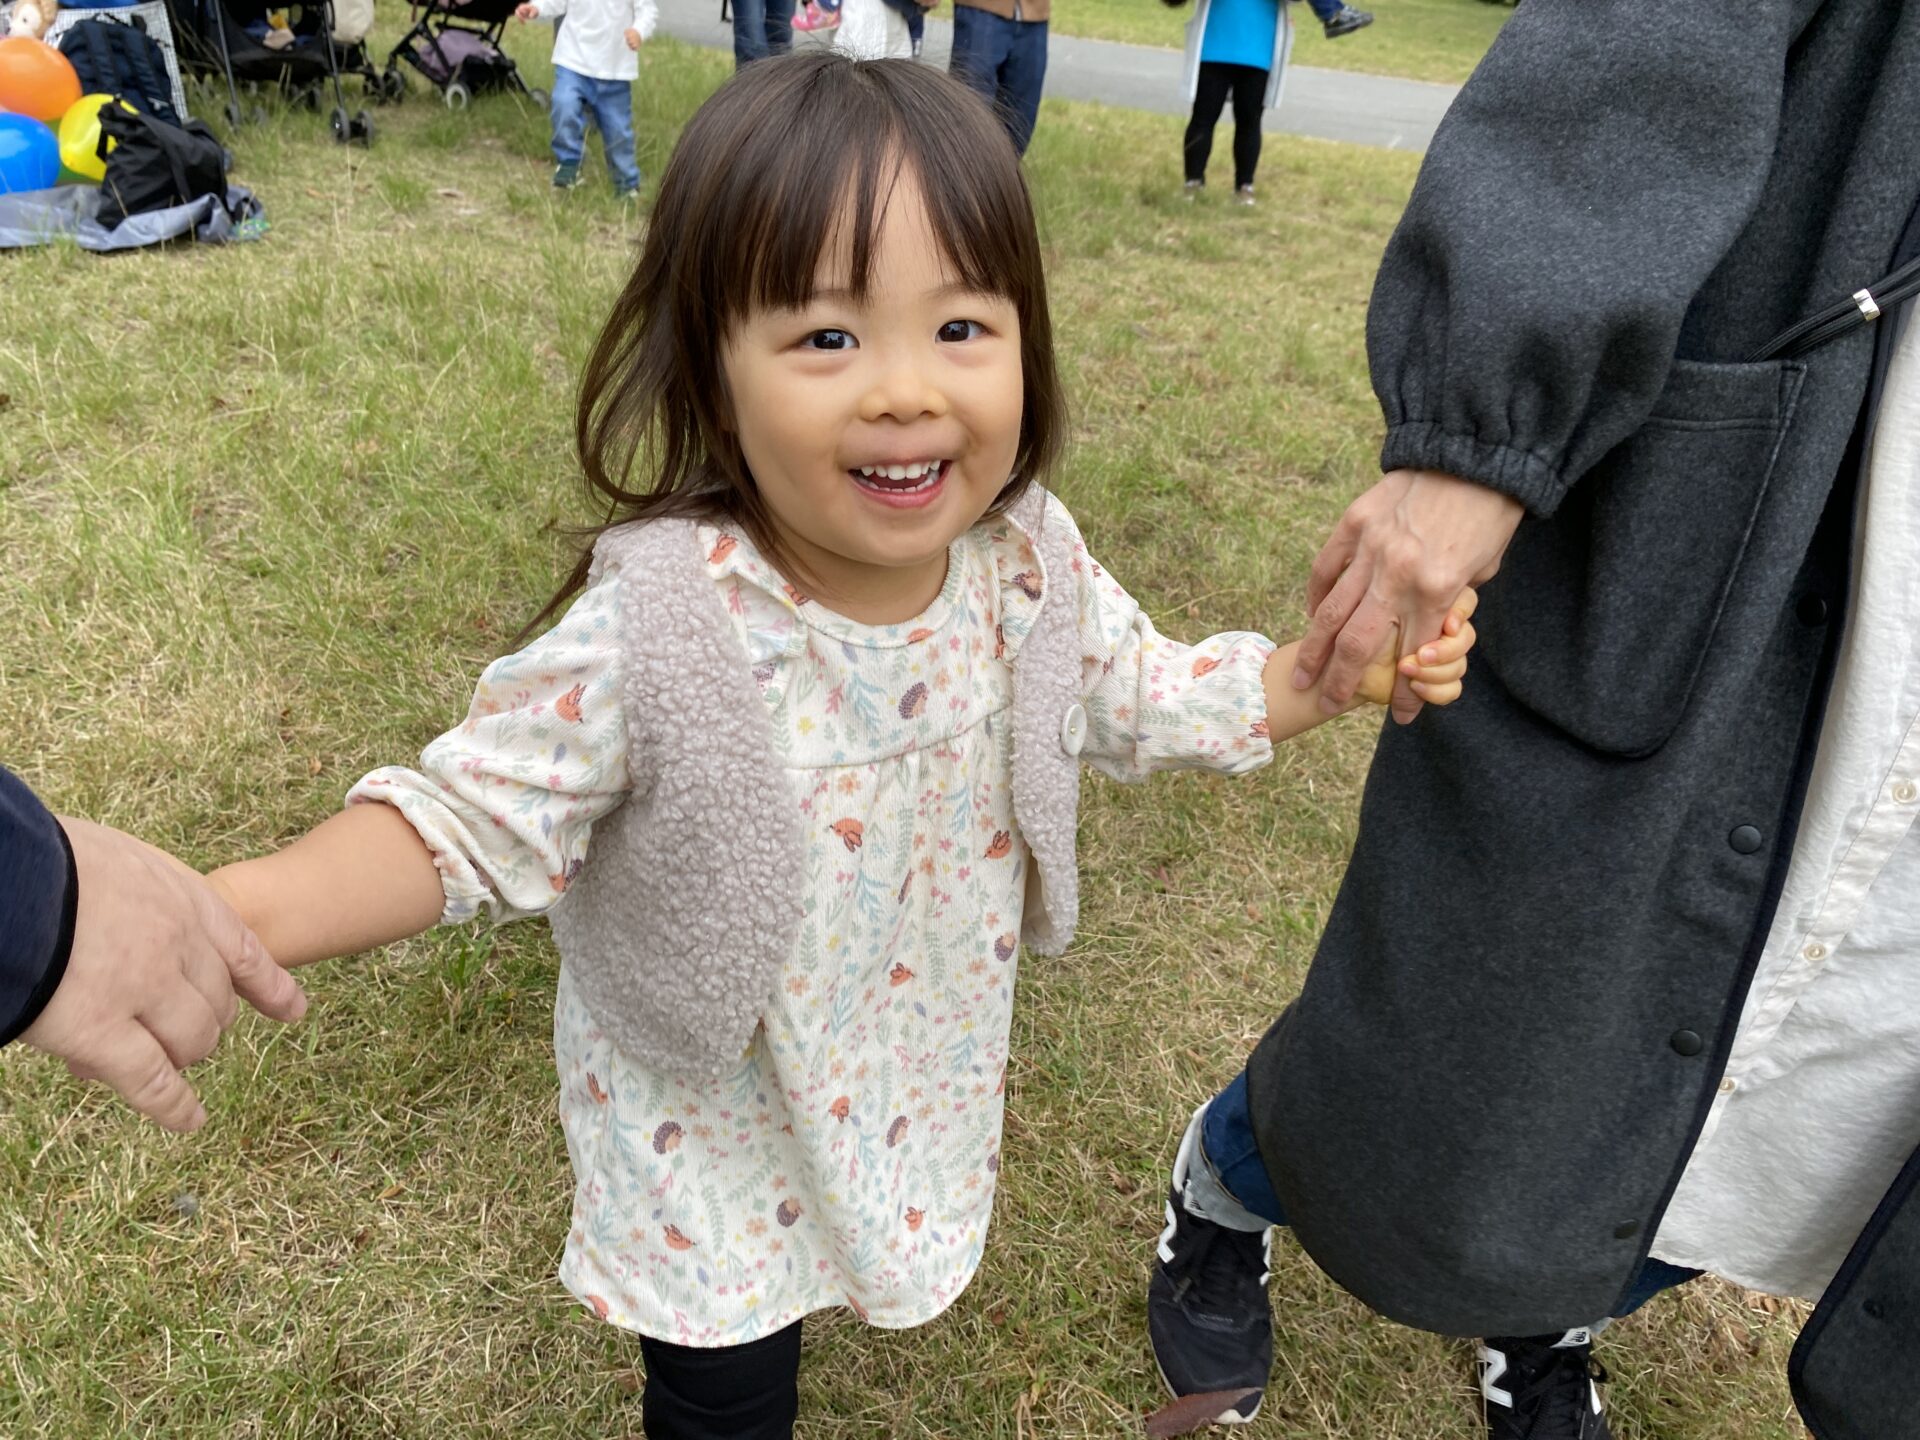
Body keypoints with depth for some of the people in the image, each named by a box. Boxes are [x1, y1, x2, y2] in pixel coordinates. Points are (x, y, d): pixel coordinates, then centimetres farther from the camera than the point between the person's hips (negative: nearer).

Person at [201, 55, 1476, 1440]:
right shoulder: (657, 629, -32)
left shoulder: (1029, 563, -17)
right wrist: (217, 913, -36)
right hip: (715, 1141, -3)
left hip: (924, 1097, 4)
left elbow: (1142, 697, 2)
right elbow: (476, 811, -22)